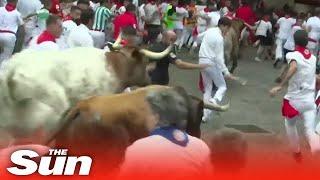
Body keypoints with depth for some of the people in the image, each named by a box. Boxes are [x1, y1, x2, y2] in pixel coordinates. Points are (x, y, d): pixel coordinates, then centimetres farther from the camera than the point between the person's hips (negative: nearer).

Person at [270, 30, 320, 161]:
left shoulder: (293, 55, -8)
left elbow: (293, 68, -30)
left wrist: (280, 86, -30)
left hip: (294, 99, -3)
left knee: (290, 124, 25)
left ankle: (297, 153, 37)